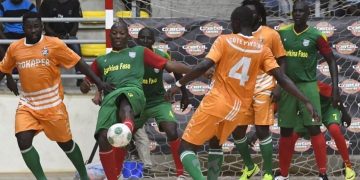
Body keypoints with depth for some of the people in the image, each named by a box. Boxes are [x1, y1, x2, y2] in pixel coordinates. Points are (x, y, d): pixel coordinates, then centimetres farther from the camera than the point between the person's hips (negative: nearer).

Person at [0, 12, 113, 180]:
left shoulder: (54, 44, -9)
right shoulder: (14, 48, 2)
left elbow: (78, 62, -5)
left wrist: (98, 82, -10)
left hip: (52, 104, -3)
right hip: (27, 104, 3)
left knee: (65, 142, 9)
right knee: (23, 141, -16)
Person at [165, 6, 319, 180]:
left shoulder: (224, 40, -7)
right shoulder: (262, 49, 3)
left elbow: (203, 66, -16)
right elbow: (282, 78, -2)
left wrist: (178, 84, -7)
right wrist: (306, 102, -1)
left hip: (216, 102, -5)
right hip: (239, 108, 5)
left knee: (186, 147, 0)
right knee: (215, 144, 28)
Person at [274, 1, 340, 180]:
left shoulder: (316, 36, -5)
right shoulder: (282, 33, 3)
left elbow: (331, 61, 0)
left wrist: (335, 88, -7)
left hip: (307, 85, -3)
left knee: (314, 129, -10)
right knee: (285, 131, 7)